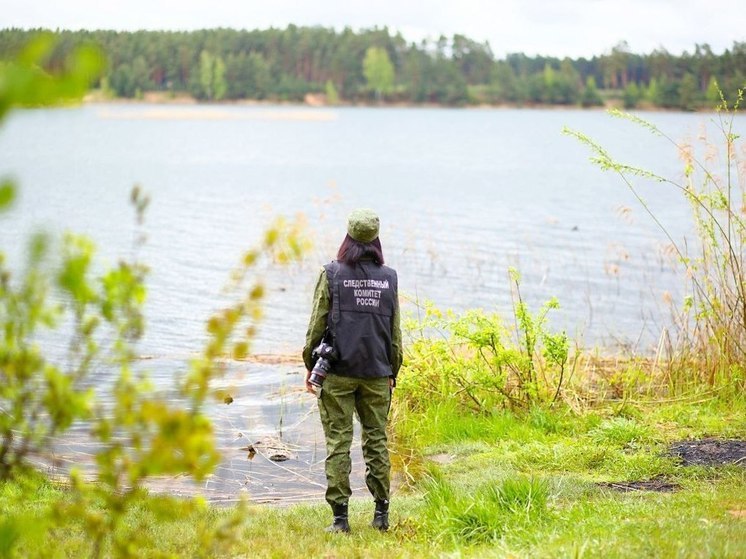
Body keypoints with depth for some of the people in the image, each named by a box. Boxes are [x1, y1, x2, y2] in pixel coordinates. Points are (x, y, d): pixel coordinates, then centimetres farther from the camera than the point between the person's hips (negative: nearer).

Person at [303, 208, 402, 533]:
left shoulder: (332, 275, -5)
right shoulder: (388, 278, 3)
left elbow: (317, 324, -3)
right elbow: (395, 332, 7)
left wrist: (310, 366, 7)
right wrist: (392, 371, 17)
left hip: (337, 372, -2)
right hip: (376, 373, 3)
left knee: (338, 442, 0)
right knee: (376, 440, 11)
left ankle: (340, 517, -1)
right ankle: (381, 513, 13)